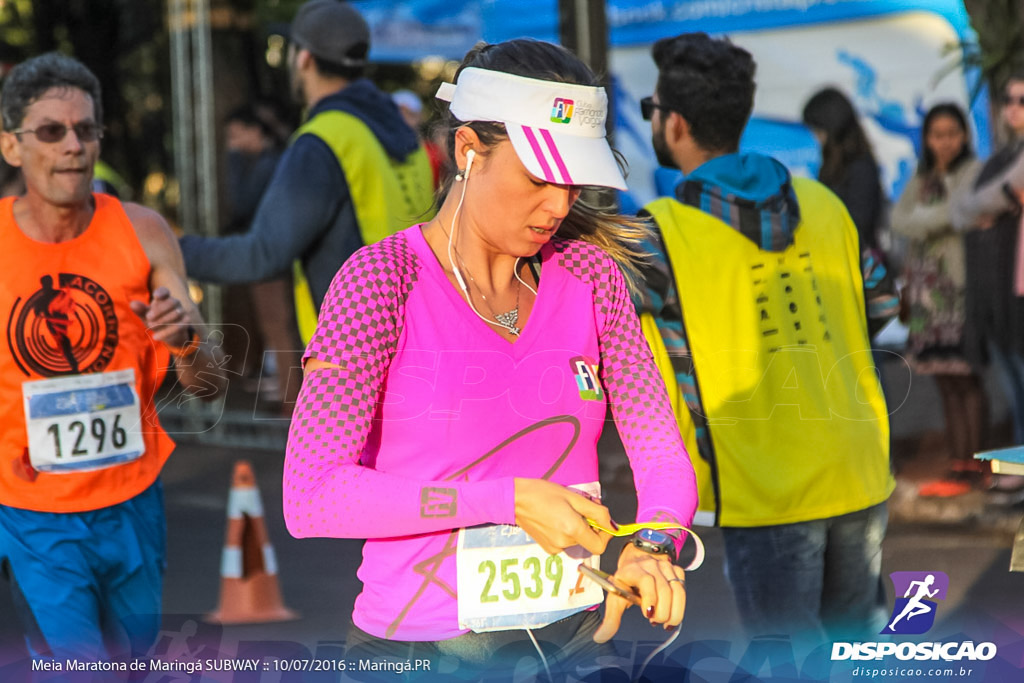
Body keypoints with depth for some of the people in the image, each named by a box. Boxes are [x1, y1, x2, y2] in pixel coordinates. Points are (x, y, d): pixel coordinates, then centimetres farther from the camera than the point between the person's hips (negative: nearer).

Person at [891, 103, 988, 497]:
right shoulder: (922, 179, 17)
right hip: (927, 293, 6)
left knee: (967, 381, -6)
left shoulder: (973, 172, -1)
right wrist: (950, 213, -11)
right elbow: (901, 220, 0)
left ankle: (970, 468, -5)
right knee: (947, 385, 7)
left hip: (959, 287, -6)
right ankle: (959, 468, 11)